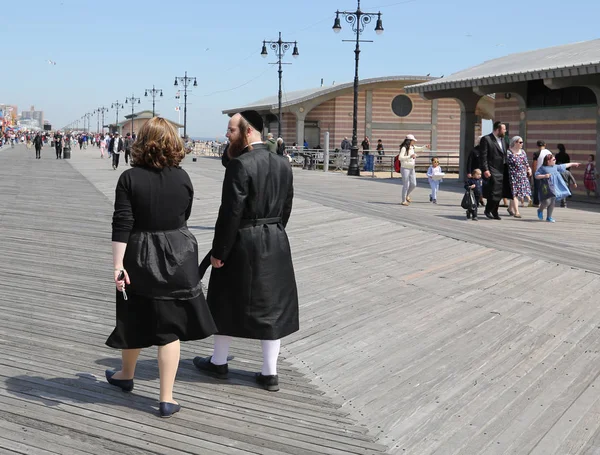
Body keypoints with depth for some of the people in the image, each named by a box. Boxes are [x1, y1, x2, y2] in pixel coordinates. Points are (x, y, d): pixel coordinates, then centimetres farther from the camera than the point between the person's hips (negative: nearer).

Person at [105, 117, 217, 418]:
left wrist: (118, 264, -12)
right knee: (170, 327, 4)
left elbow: (122, 225, -14)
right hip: (177, 258, 1)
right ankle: (167, 399, 7)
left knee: (137, 321, 18)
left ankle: (126, 375, 42)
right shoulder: (183, 178, -3)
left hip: (140, 258, 0)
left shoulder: (129, 178, -10)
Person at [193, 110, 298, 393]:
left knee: (228, 302, 13)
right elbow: (286, 207, 10)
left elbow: (231, 213, -19)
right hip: (276, 242, 6)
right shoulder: (282, 164, 4)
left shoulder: (240, 165, -18)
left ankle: (219, 363, 30)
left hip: (243, 243, -6)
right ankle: (270, 373, 16)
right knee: (272, 305, 11)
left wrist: (218, 251, -12)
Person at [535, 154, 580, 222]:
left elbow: (564, 166, 27)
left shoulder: (555, 167, 14)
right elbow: (536, 176, -8)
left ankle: (549, 217, 14)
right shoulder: (542, 168, -6)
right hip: (546, 188, -7)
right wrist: (544, 176, -22)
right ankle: (540, 210, 17)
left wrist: (573, 164, 35)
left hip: (553, 188, 7)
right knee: (547, 202, -14)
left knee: (552, 203, 4)